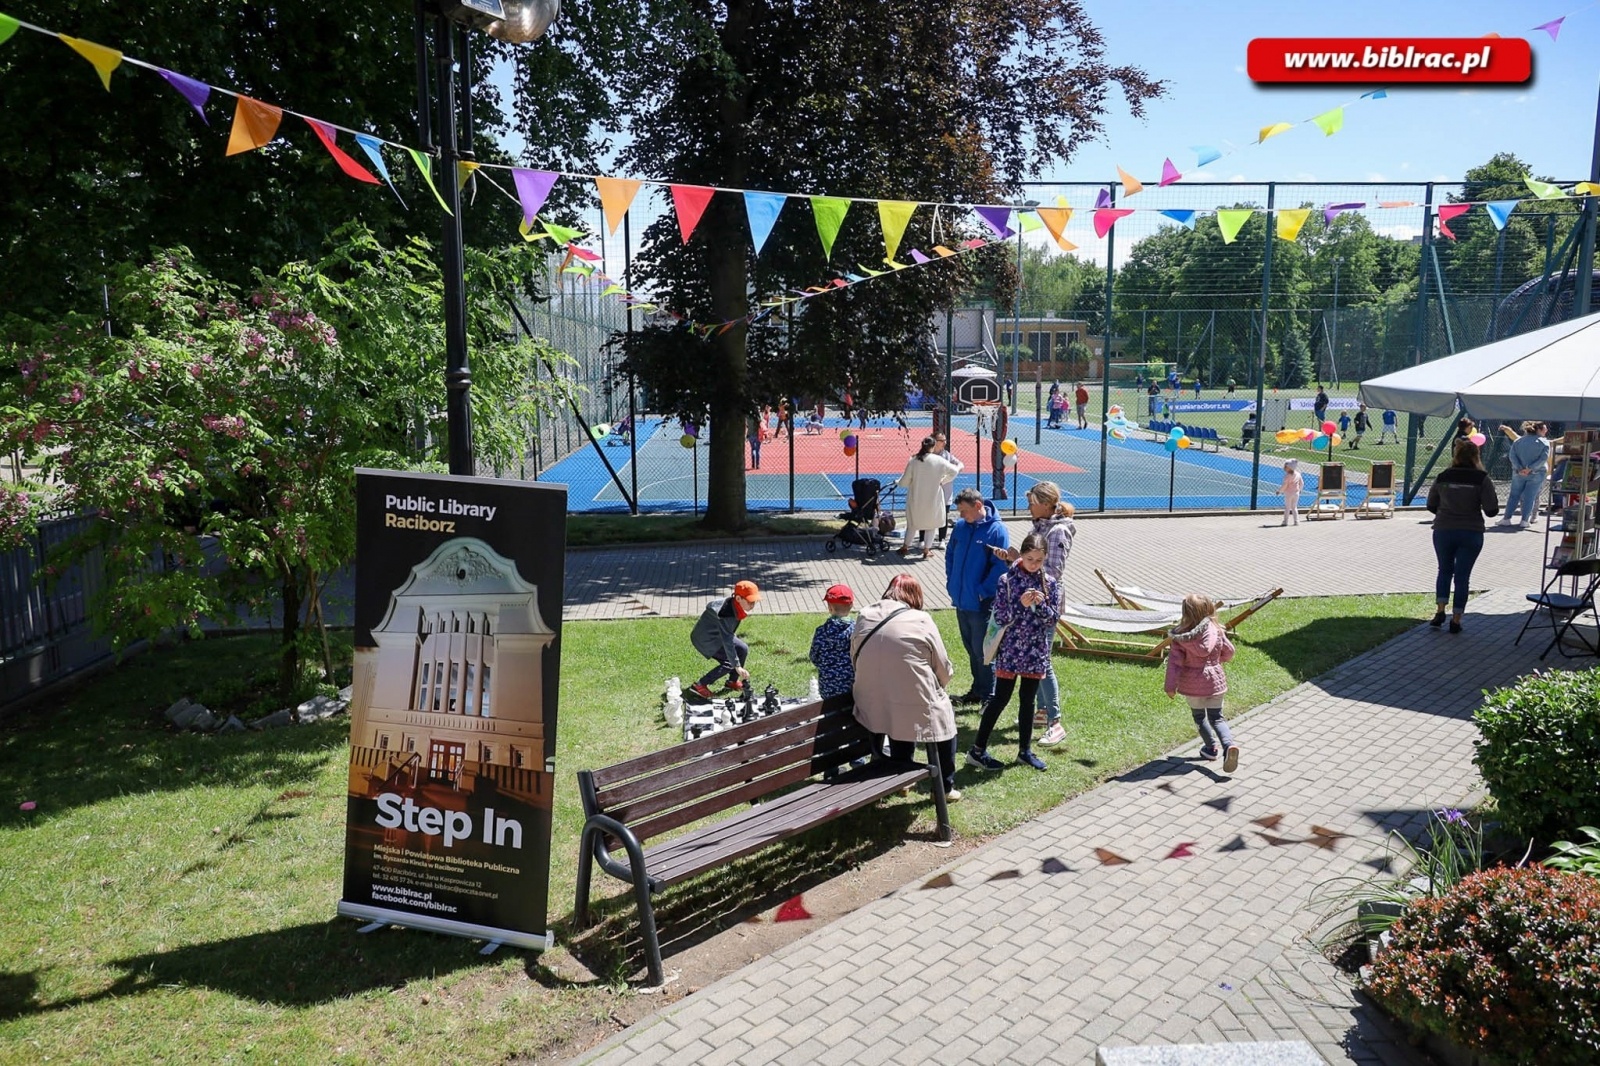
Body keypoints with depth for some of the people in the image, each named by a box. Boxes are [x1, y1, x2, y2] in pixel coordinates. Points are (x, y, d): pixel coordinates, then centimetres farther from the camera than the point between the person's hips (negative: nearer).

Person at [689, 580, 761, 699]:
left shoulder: (734, 605, -11)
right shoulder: (726, 614, -37)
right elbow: (727, 641, -36)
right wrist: (737, 666, -35)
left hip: (717, 634, 9)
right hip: (705, 639, -9)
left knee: (743, 649, 6)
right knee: (729, 663, -14)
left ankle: (733, 682, 20)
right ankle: (700, 685, -7)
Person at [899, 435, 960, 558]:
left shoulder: (913, 461, -11)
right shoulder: (938, 461, -11)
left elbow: (904, 482, -7)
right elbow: (954, 471, 2)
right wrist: (943, 481, 14)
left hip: (916, 498, 1)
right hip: (933, 498, -1)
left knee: (913, 523, 19)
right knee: (931, 524, 15)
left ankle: (905, 547, 23)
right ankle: (926, 549, 16)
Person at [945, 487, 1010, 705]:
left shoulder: (997, 530, -14)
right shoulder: (960, 527, 6)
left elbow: (1000, 566, -16)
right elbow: (950, 556, 17)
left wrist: (982, 592, -16)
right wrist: (951, 584, 8)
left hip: (981, 604, -7)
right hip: (961, 601, 7)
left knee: (981, 650, 0)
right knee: (971, 648, 17)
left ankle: (989, 695, 12)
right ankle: (978, 689, 30)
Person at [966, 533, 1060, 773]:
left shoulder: (1050, 583, 2)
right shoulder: (1007, 580, -7)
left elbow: (1053, 618, 0)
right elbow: (1000, 618, -9)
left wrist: (1041, 604, -18)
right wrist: (1021, 605, -24)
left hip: (1036, 652, 4)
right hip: (1010, 650, -3)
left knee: (1028, 700, 11)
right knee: (1001, 699, -2)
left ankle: (1025, 750, 24)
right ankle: (977, 750, 5)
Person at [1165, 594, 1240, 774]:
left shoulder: (1180, 637, -14)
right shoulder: (1216, 630, -5)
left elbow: (1174, 662, -15)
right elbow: (1228, 652, 4)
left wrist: (1171, 686, -9)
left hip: (1192, 683, -2)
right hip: (1215, 679, 2)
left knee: (1199, 716, 20)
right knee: (1216, 717, 7)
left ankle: (1211, 747, 27)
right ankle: (1228, 745, -16)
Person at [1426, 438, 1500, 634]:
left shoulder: (1442, 477, -2)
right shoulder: (1481, 479, -9)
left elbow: (1431, 505, 7)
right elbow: (1492, 510, -10)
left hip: (1443, 531, 2)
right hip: (1471, 533, -2)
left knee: (1445, 570, 20)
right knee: (1462, 575, 7)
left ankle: (1440, 611, 10)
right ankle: (1456, 620, 10)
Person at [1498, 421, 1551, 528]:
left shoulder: (1517, 441, 6)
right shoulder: (1544, 443, -1)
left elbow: (1512, 456, -5)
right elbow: (1543, 458, -12)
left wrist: (1519, 468, -11)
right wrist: (1530, 468, -16)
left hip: (1519, 473, 2)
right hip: (1536, 475, -2)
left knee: (1514, 495, 9)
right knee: (1530, 497, 1)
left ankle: (1507, 518, 7)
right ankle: (1525, 520, -2)